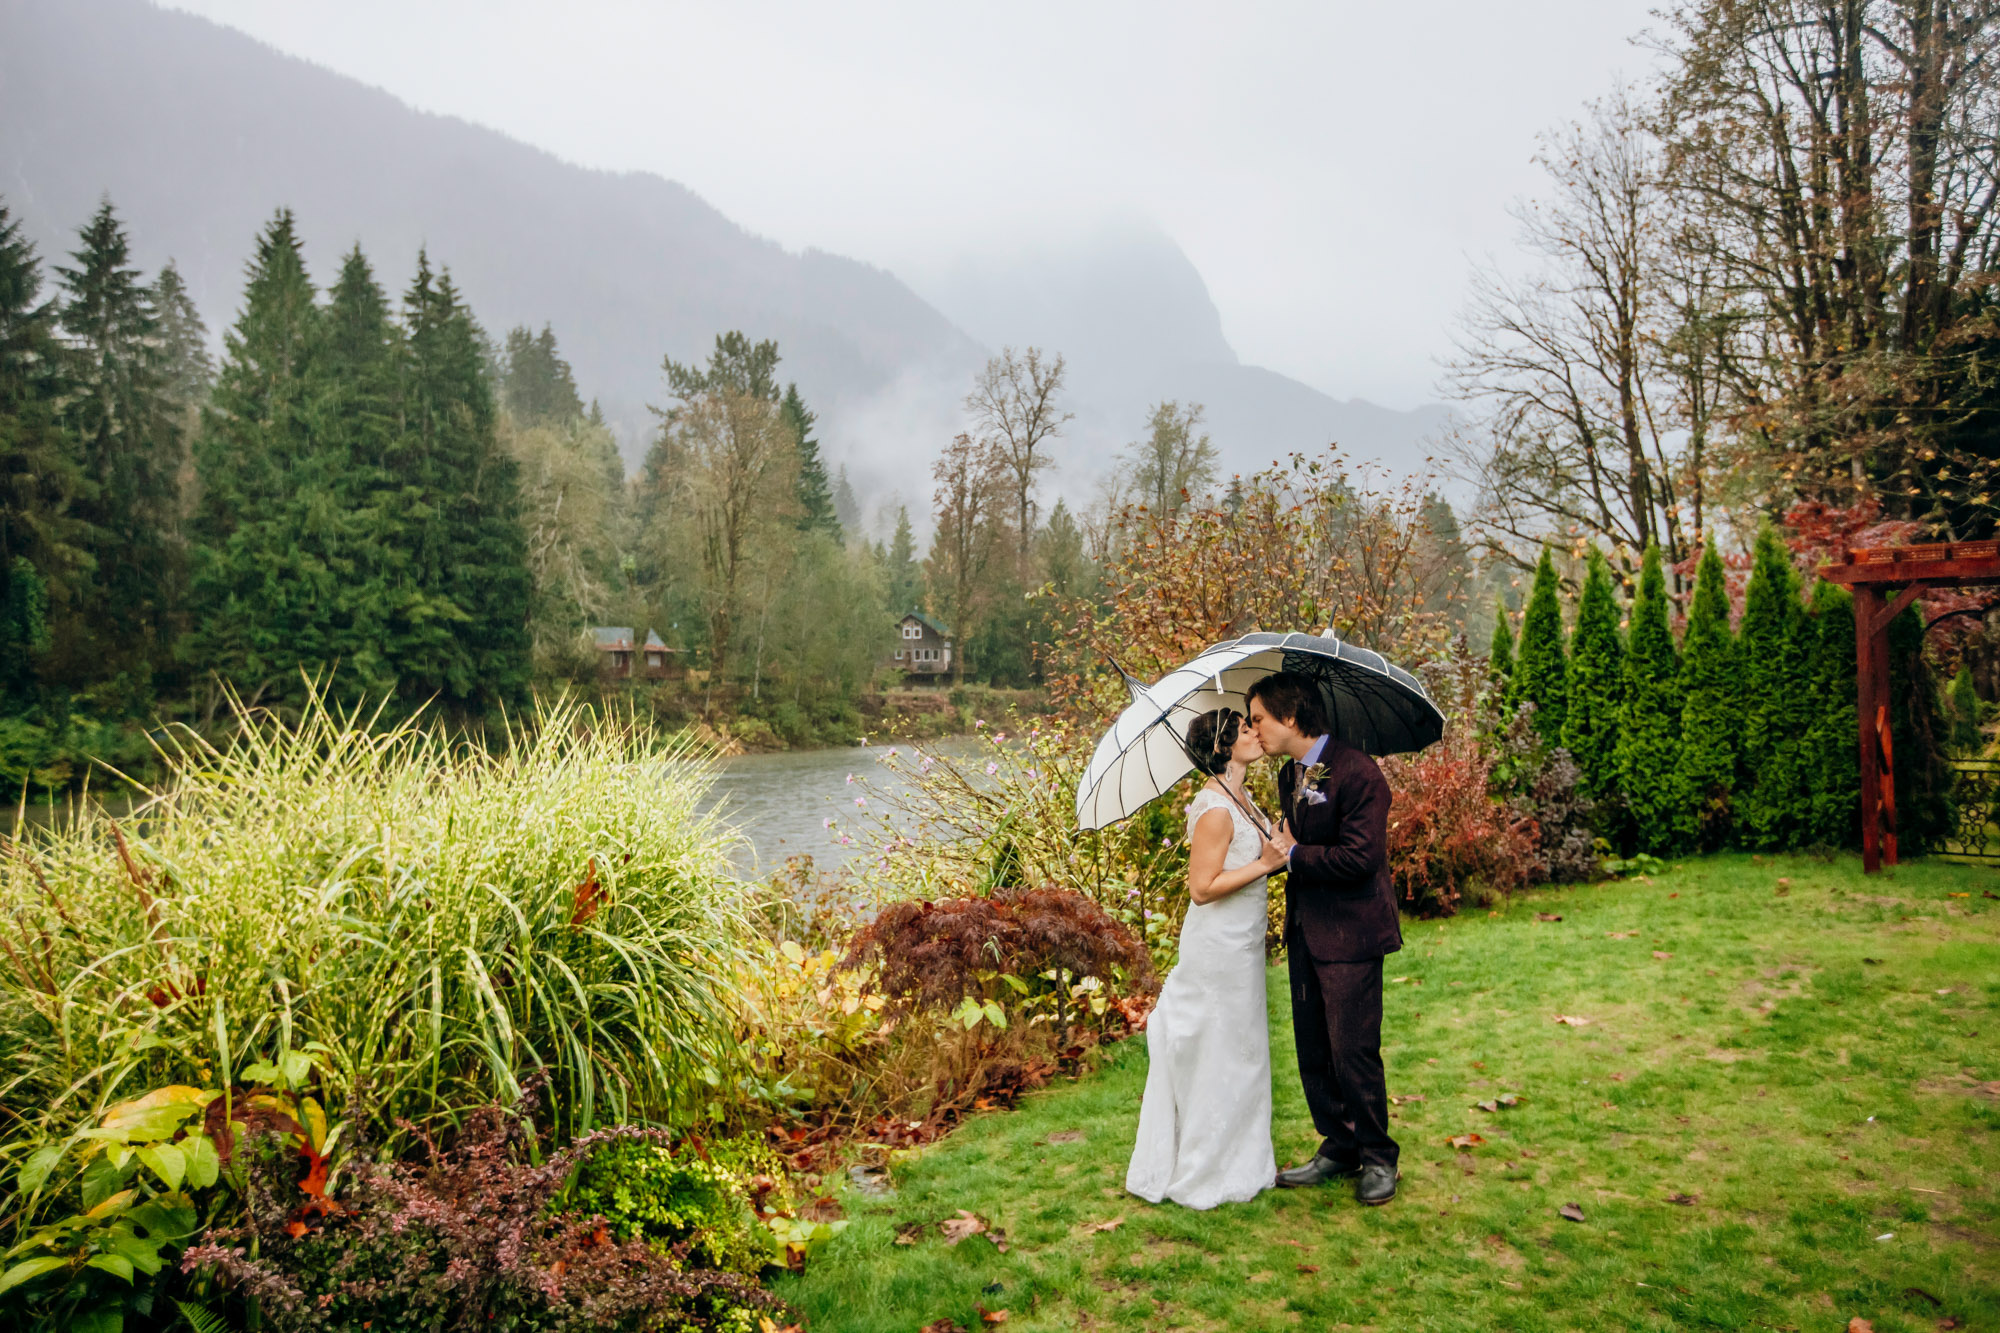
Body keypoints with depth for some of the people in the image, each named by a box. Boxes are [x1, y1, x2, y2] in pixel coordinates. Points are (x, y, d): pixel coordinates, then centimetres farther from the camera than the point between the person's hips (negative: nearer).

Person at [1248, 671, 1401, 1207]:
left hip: (1349, 933, -8)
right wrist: (1282, 848, 1)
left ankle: (1377, 1158, 18)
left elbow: (1361, 857, -23)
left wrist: (1294, 856, -15)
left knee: (1353, 1051, -1)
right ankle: (1338, 1148, 28)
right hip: (1305, 930, 8)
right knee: (1313, 1051, 13)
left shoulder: (1357, 772, -16)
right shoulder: (1289, 776, 11)